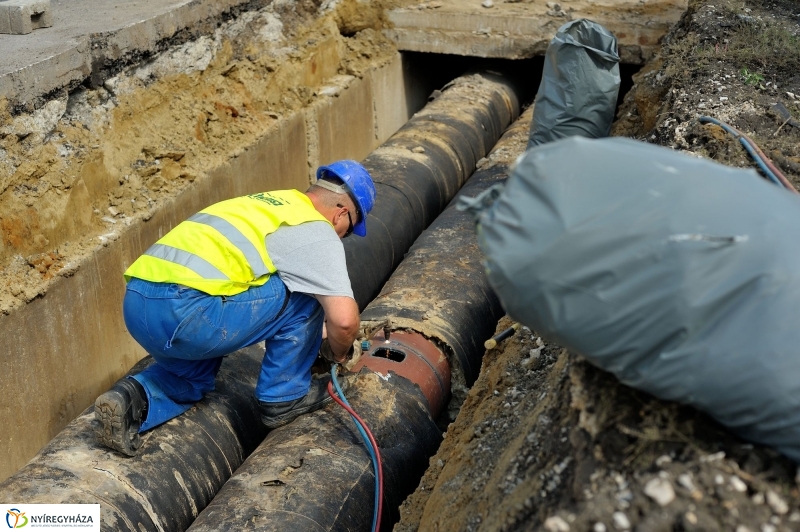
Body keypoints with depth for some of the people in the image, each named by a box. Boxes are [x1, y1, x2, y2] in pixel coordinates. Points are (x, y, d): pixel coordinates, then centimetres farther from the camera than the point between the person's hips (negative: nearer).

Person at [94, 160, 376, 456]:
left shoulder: (268, 203, 29)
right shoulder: (316, 230, 3)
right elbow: (344, 318, -8)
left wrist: (313, 338, 47)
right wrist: (338, 352, 16)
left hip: (135, 305, 9)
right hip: (186, 314, -9)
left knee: (191, 379, 36)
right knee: (304, 295, 8)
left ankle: (134, 399, 8)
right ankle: (284, 397, 18)